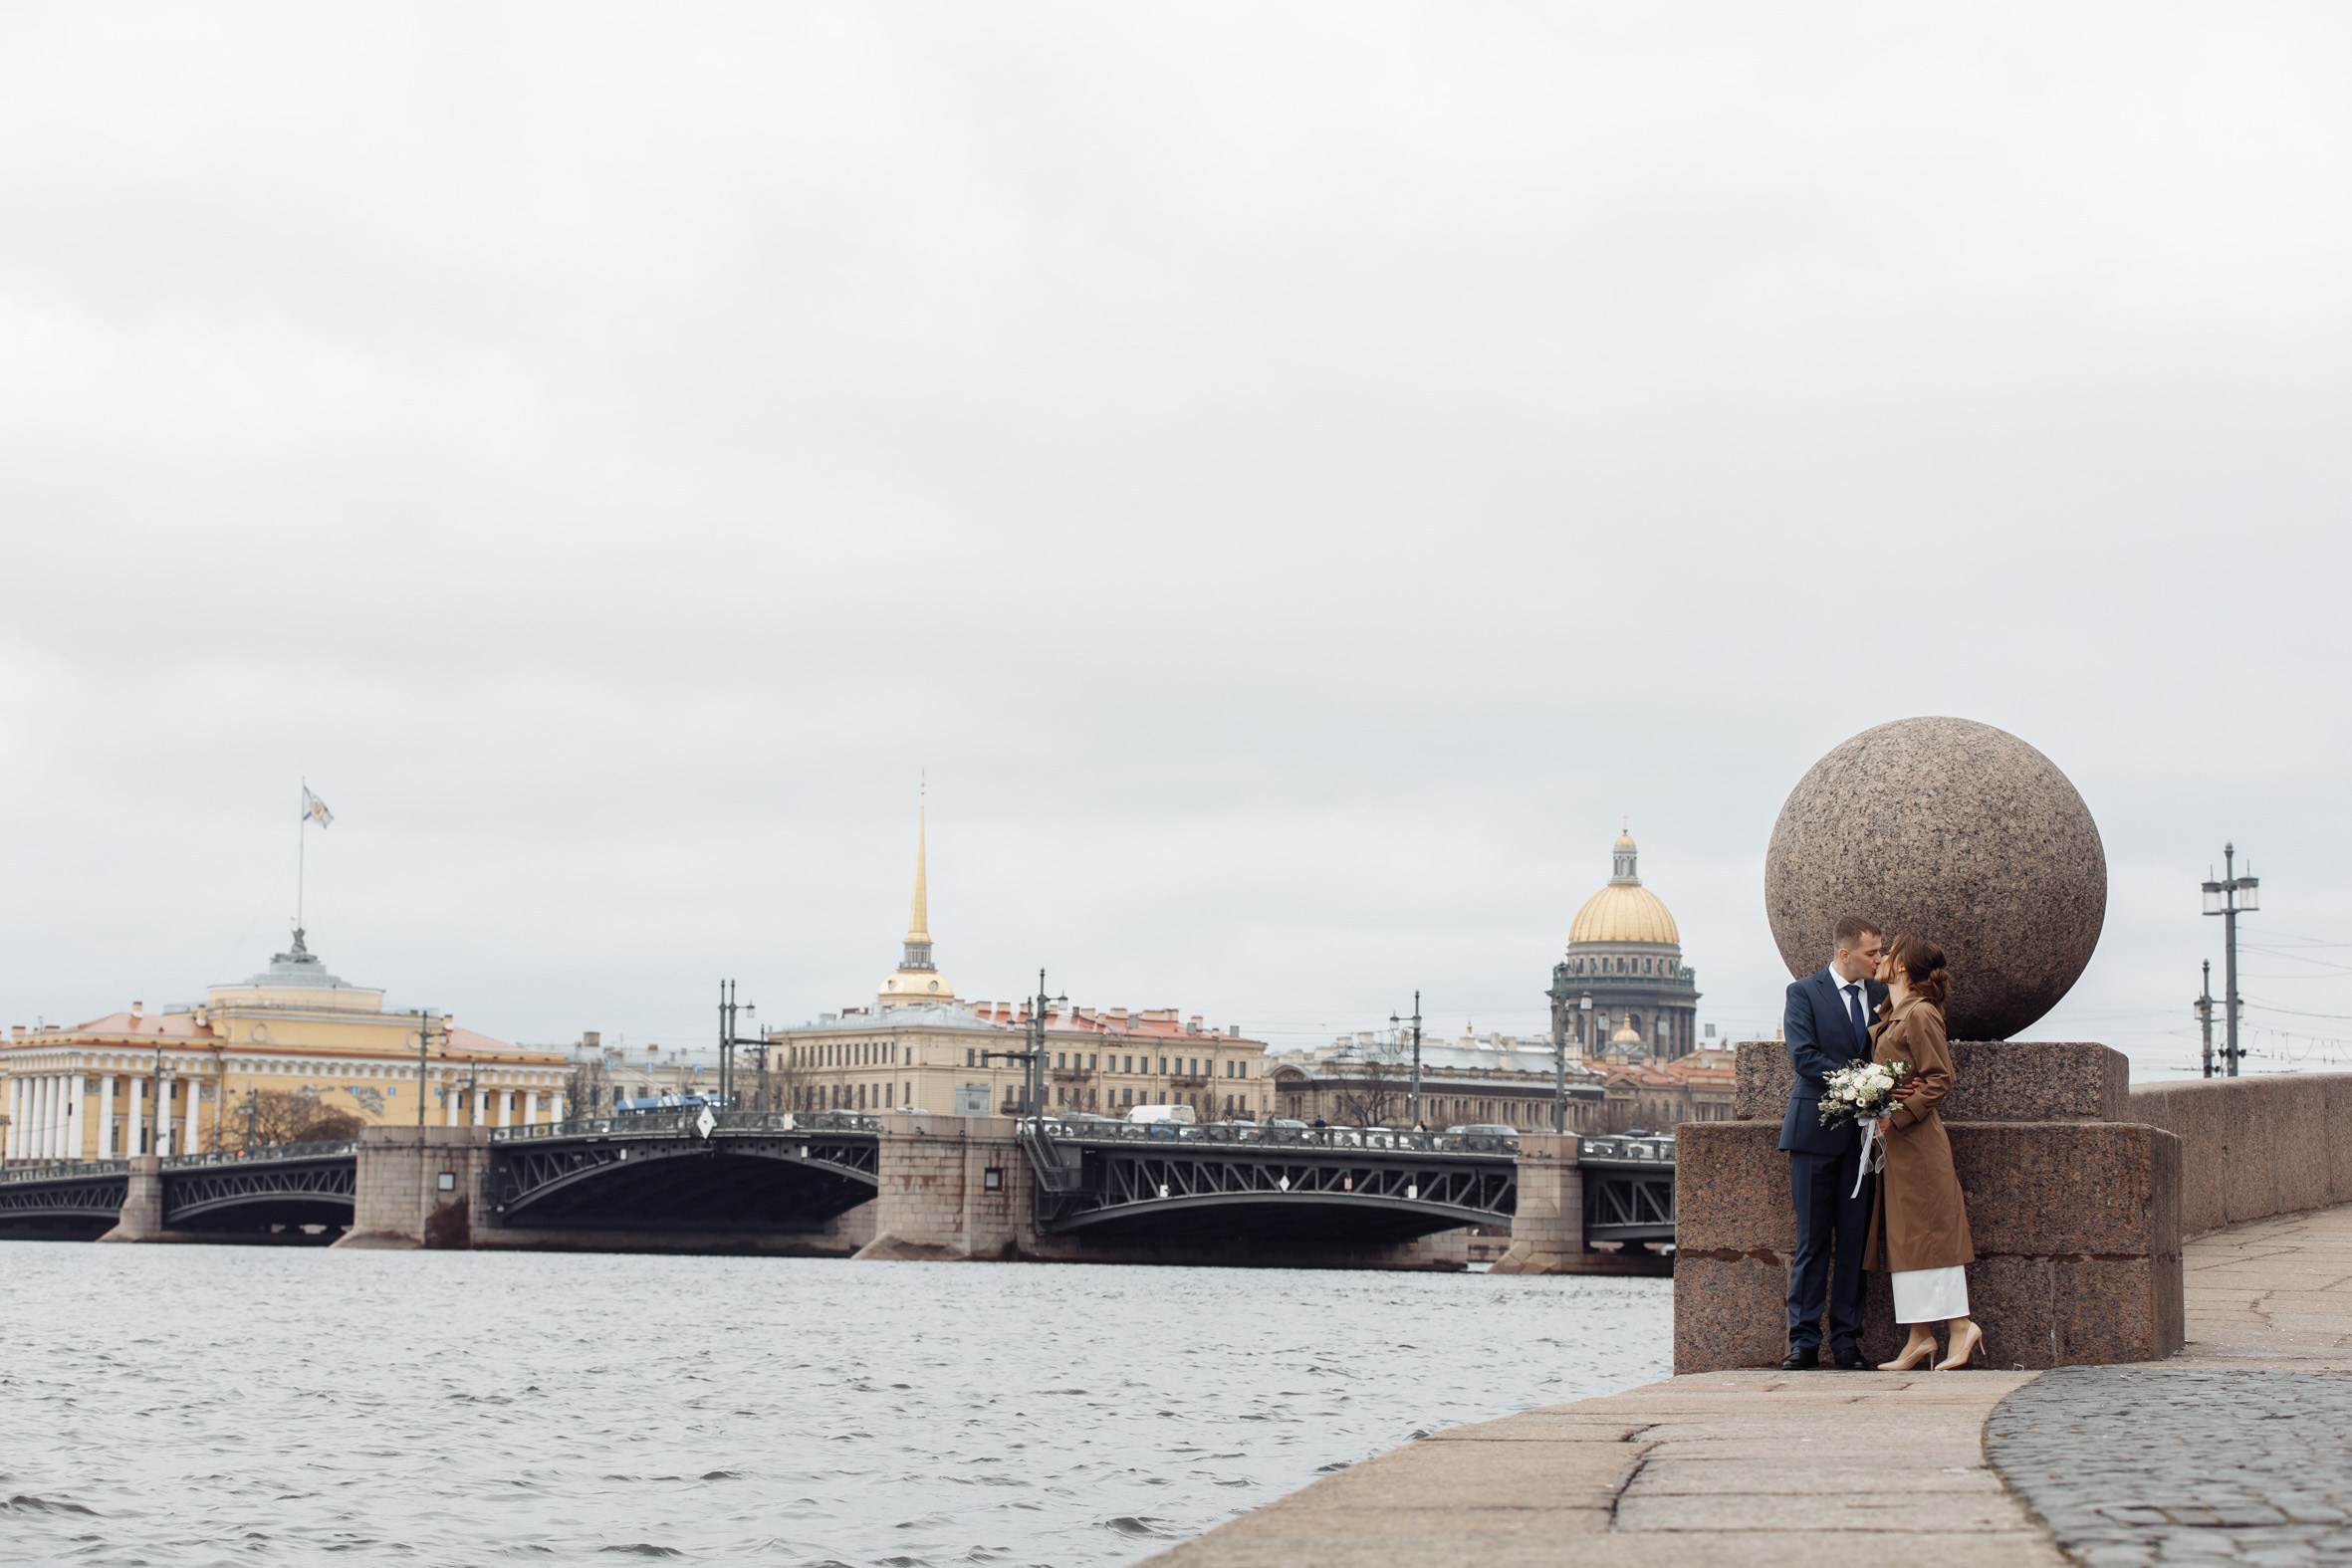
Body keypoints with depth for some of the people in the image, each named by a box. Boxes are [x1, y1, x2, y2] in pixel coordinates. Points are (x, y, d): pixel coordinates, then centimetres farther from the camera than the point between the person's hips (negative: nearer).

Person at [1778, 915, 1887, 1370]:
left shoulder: (1881, 994, 12)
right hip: (1816, 1130, -4)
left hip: (1864, 1130, 4)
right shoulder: (1804, 992, 0)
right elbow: (1803, 1056, -11)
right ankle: (1804, 1341, 3)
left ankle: (1847, 1339, 8)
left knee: (1854, 1239, 3)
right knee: (1812, 1239, -1)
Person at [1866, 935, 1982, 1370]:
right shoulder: (1894, 1017, 15)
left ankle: (1960, 1325, -4)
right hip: (1895, 1141, 9)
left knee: (1926, 1232, -8)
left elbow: (1940, 1078, -16)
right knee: (1902, 1236, 6)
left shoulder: (1919, 1015, -12)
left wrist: (1896, 1117, -19)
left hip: (1915, 1139, -9)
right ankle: (1920, 1337, 7)